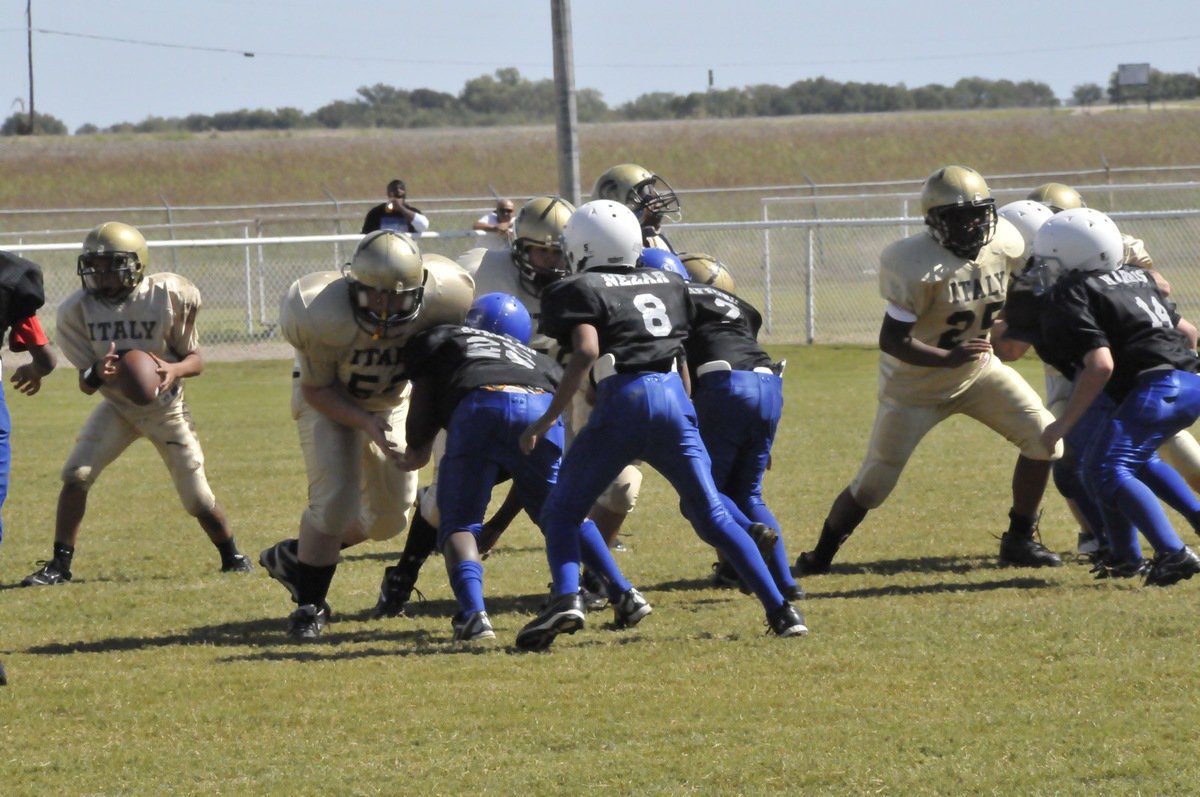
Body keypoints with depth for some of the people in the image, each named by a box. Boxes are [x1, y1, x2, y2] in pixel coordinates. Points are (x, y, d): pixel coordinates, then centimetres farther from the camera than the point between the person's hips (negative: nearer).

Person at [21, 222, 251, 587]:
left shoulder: (169, 296, -21)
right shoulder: (79, 309, -15)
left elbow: (196, 359, -11)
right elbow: (85, 384, -9)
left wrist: (175, 369, -34)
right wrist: (97, 374, -34)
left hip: (166, 409, -2)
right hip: (116, 408, 2)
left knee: (199, 501, -1)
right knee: (76, 475, -18)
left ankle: (232, 557, 27)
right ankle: (59, 564, -7)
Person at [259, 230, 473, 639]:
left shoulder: (441, 298, -31)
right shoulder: (322, 316, -38)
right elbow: (316, 390, -21)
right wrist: (367, 424, -33)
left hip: (391, 399, 4)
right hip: (329, 399, -4)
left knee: (390, 515, 5)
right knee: (334, 498, -20)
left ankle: (295, 557, 27)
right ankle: (309, 604, -2)